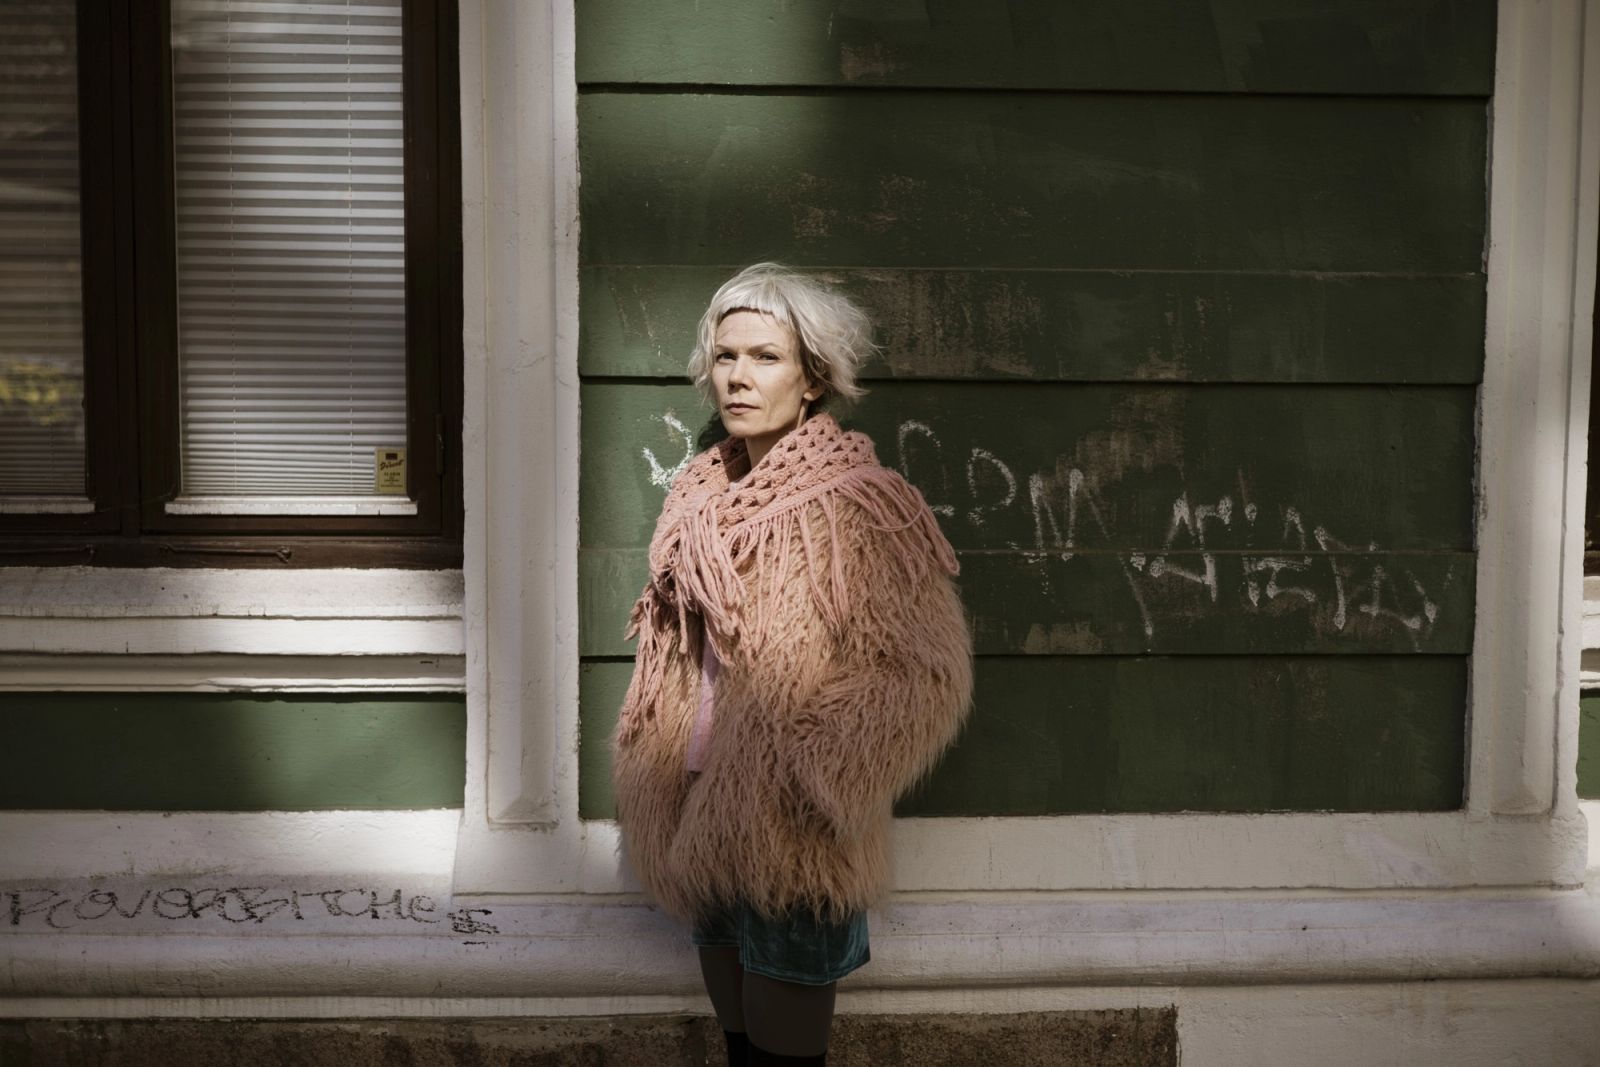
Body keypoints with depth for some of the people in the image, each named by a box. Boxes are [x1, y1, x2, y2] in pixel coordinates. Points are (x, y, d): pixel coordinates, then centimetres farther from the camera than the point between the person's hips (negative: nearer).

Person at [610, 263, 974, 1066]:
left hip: (793, 836, -6)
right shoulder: (700, 496, 7)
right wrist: (658, 784, 16)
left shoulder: (857, 503, -14)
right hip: (705, 817, 6)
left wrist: (821, 770, -23)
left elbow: (928, 673, -17)